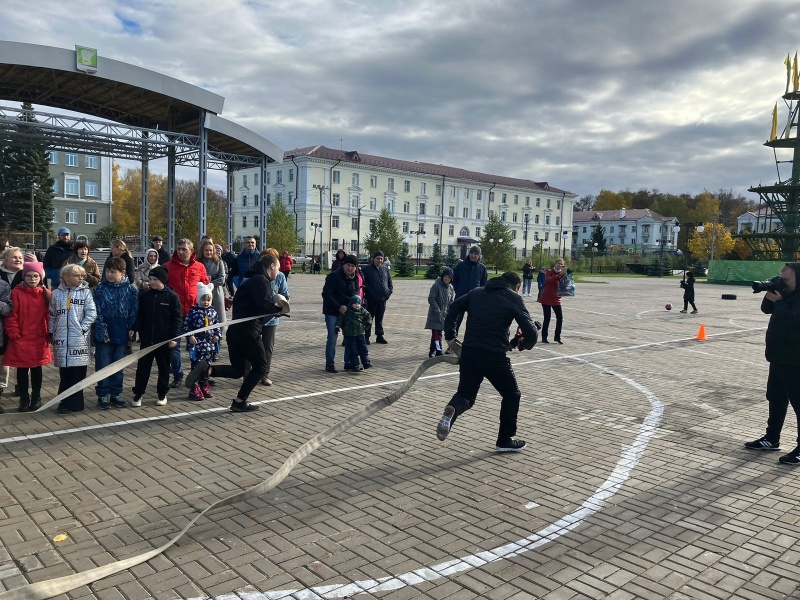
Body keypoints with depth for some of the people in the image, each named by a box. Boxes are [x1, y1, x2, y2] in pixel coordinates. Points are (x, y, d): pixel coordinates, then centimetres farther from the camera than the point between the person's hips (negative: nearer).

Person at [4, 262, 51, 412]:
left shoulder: (46, 294, 2)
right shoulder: (16, 293, -4)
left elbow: (50, 315, 3)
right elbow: (11, 317, -5)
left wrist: (50, 335, -1)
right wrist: (14, 335, -9)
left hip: (39, 341, 1)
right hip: (20, 341, -1)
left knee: (36, 369, 11)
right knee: (22, 370, 8)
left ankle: (36, 398, 23)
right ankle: (24, 399, 20)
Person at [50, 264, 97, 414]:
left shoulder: (85, 292, 0)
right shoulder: (56, 293, 8)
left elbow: (92, 313, -5)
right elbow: (52, 315, 13)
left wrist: (82, 328, -11)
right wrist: (51, 333, 11)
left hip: (79, 339, -2)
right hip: (61, 338, 2)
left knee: (78, 372, 0)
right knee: (64, 372, 6)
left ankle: (74, 402, 9)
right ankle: (66, 402, 17)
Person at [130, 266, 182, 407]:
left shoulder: (172, 296, -6)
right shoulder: (144, 295, 3)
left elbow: (178, 317, -6)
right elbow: (138, 315, 8)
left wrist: (174, 337, -11)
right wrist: (134, 328, -8)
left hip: (165, 340, -2)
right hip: (146, 339, 2)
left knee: (164, 368, 10)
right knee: (142, 367, 6)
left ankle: (162, 394, 22)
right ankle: (138, 394, 17)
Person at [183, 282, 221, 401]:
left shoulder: (213, 311, 8)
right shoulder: (193, 311, -6)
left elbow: (218, 324, 15)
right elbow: (186, 325, -5)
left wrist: (217, 335, 2)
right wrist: (190, 336, -14)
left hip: (210, 344, 5)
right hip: (196, 343, -5)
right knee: (196, 366, -4)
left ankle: (205, 386, 22)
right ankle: (194, 389, 0)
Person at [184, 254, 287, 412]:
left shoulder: (251, 279, 24)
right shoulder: (261, 280, -7)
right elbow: (263, 305, -20)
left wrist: (273, 309, 13)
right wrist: (279, 308, -2)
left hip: (234, 330, 9)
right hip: (248, 331, -9)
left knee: (237, 370, 14)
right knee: (260, 366, 7)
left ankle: (207, 370, -10)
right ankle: (240, 401, 7)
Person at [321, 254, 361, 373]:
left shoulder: (355, 278, 6)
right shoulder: (334, 276, -14)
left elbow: (356, 292, 13)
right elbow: (326, 294, -16)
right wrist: (339, 307, -21)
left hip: (348, 311, 6)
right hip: (332, 311, -6)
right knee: (332, 337, -7)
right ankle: (330, 364, 3)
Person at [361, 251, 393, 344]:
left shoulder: (385, 270, 12)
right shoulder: (366, 269, -4)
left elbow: (390, 282, 18)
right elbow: (363, 284, -7)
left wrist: (389, 291, 4)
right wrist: (369, 292, -15)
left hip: (383, 299, 5)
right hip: (371, 300, -5)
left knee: (380, 319, 13)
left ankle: (379, 336, 21)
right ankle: (366, 337, 6)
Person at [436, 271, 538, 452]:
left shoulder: (476, 293, 15)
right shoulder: (514, 298, 3)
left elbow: (453, 308, 8)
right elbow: (530, 332, -4)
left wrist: (450, 337, 12)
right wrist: (523, 343, 17)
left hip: (468, 354, 4)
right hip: (495, 357, -4)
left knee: (465, 394, 20)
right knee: (511, 395, 20)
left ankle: (451, 410, -14)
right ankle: (505, 440, 25)